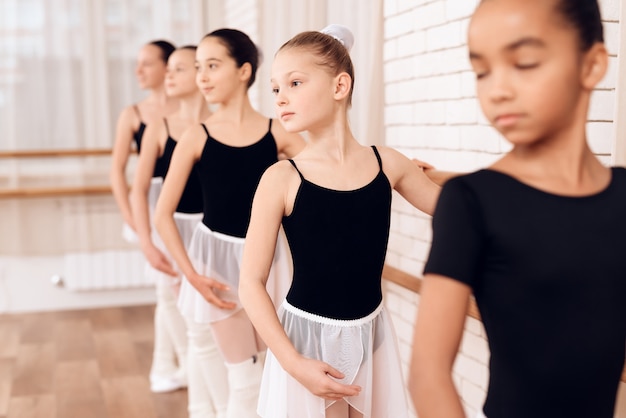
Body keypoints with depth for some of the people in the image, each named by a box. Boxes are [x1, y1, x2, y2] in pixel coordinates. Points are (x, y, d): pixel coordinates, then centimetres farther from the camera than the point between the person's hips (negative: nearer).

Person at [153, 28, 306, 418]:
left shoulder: (277, 133, -6)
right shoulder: (196, 138, -9)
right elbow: (163, 214, -6)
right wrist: (192, 275, -11)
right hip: (218, 258, -2)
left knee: (265, 365, 15)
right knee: (246, 376, 5)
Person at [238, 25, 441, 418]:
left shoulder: (387, 164, -5)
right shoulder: (282, 179, -13)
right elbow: (251, 282, -11)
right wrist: (293, 363, -16)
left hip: (370, 335, 3)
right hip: (307, 337, -3)